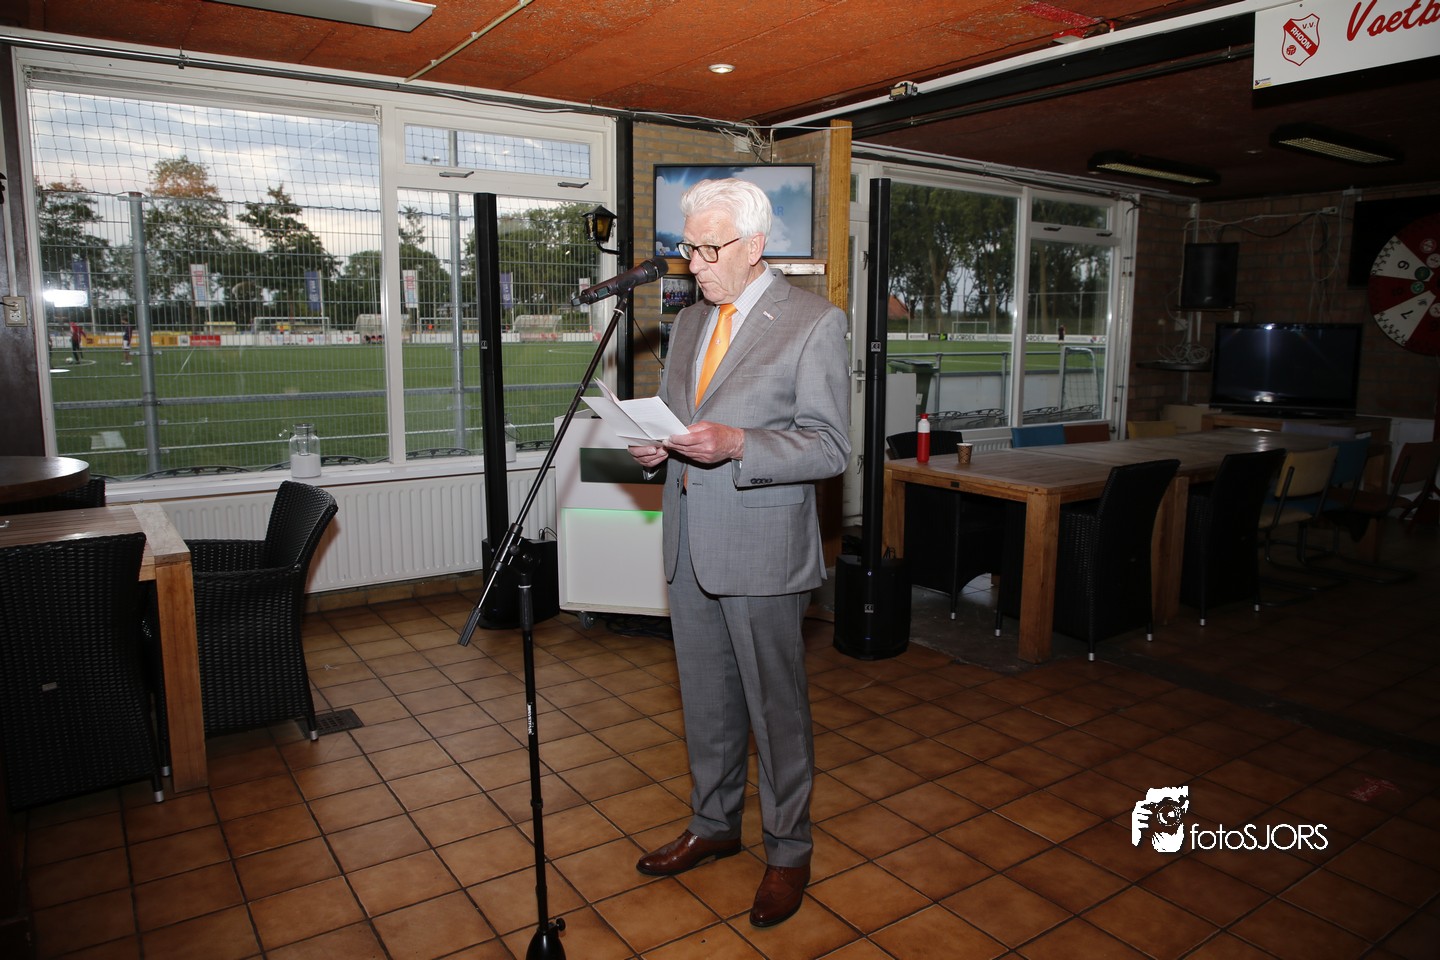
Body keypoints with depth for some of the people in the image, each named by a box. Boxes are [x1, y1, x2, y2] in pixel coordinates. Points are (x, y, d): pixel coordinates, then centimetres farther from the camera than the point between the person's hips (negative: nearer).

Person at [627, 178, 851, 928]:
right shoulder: (688, 321, 13)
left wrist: (736, 445, -26)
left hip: (762, 551, -6)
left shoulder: (814, 322, -9)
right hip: (689, 545, 7)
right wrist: (654, 448, -3)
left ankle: (789, 851, 27)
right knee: (705, 699, 19)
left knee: (775, 706, 7)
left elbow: (831, 446, -13)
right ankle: (713, 825, 39)